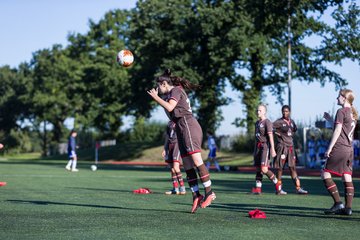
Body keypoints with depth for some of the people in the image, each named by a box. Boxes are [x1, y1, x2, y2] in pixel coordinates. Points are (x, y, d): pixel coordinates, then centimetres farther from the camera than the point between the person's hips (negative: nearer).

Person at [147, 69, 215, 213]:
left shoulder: (176, 90, -1)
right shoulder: (171, 93, 27)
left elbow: (169, 107, -16)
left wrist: (155, 97, -6)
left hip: (188, 126, -10)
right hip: (181, 130, 10)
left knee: (196, 160, -18)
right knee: (188, 166, 2)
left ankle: (209, 192, -20)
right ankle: (196, 196, -1)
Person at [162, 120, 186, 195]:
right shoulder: (169, 123, 19)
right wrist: (165, 149, 19)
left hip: (178, 144, -7)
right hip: (170, 146, 7)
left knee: (176, 167, -18)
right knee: (172, 169, 5)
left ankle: (182, 188, -15)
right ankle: (175, 189, 9)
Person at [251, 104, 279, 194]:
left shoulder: (267, 122, -7)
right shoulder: (257, 123, 18)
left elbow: (270, 136, -14)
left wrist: (272, 149, -21)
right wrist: (255, 150, 22)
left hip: (265, 147, -8)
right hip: (258, 147, 8)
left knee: (264, 169, -14)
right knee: (258, 169, 4)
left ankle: (276, 183, 3)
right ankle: (257, 188, 4)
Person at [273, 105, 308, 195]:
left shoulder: (291, 121, 12)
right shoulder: (279, 122, -8)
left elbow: (295, 129, 29)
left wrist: (291, 134, 13)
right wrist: (277, 133, -10)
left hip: (290, 146, 6)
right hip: (282, 146, -6)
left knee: (293, 167, 6)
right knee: (280, 168, -2)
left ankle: (298, 188, 6)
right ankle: (278, 189, 4)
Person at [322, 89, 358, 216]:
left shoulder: (341, 111, -8)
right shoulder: (353, 113, 16)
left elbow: (337, 131, -13)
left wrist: (329, 148, -11)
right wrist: (330, 119, 27)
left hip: (339, 147, -8)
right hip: (349, 149, 8)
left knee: (325, 173, -3)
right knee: (347, 178, 5)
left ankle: (338, 203, -9)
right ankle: (348, 207, 1)